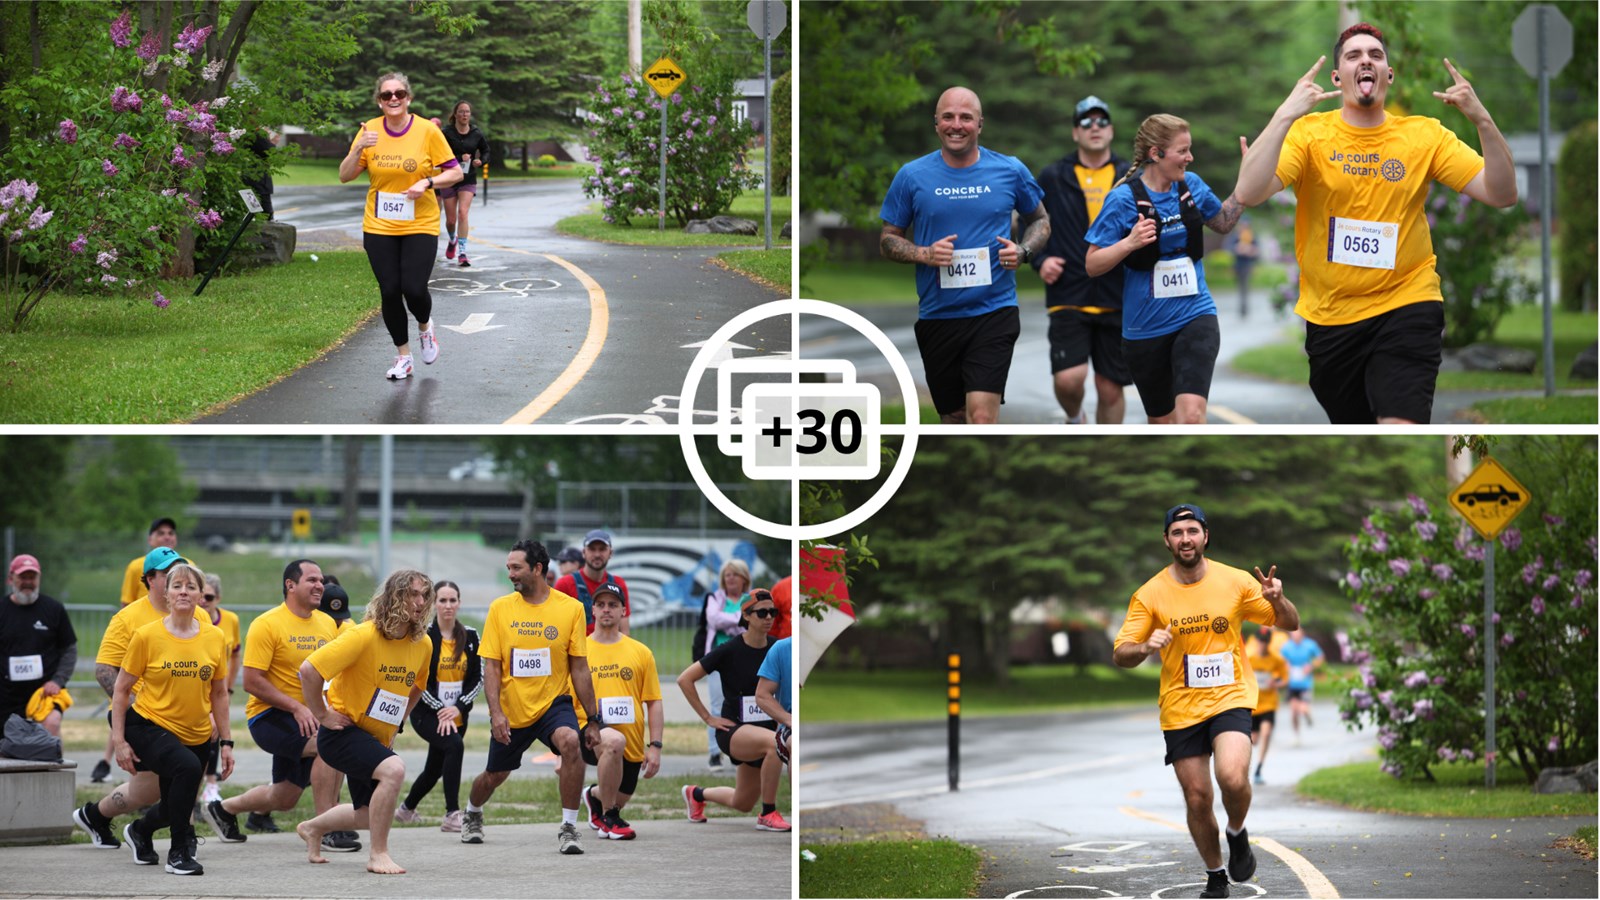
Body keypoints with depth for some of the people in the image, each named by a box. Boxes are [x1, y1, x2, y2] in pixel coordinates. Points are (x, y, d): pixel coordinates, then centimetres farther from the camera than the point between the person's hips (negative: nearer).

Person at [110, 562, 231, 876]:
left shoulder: (215, 638, -2)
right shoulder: (146, 636, -11)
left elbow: (219, 694, 7)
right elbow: (121, 689, -5)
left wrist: (226, 742, 4)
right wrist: (119, 741, -10)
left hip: (197, 735, 5)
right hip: (149, 727, -5)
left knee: (174, 808, 12)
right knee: (187, 766, -33)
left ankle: (140, 830, 50)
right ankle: (179, 852, -18)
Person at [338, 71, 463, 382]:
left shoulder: (427, 131, -6)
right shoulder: (369, 131, 0)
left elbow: (455, 172, -2)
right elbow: (344, 176, 0)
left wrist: (427, 183, -20)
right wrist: (358, 149, -18)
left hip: (420, 225, -2)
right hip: (379, 227, 2)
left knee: (414, 288, -13)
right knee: (390, 291, 0)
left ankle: (425, 327, 22)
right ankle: (403, 356, 18)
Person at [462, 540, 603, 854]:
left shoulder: (571, 608, -5)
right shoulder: (500, 608, -3)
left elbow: (579, 669, -1)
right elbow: (491, 666, -3)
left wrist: (593, 720, 0)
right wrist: (495, 712, -15)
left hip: (553, 702, -2)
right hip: (511, 710, 2)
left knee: (570, 742, -31)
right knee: (495, 775, 14)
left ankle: (569, 829, -22)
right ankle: (472, 815, 50)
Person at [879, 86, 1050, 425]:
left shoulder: (1010, 171, 1)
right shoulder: (912, 176, 1)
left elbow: (1039, 220, 16)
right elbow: (888, 239, 7)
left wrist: (1023, 251, -5)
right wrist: (923, 254, -13)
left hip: (994, 311, -2)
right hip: (937, 317, 2)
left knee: (982, 419, -16)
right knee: (952, 417, 12)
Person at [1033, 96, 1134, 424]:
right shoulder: (1052, 178, 5)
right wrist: (1040, 261, -2)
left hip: (1117, 301, 1)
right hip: (1068, 298, -1)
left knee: (1110, 388, 5)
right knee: (1068, 378, -16)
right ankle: (1074, 419, 18)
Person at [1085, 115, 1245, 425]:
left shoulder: (1191, 185, 0)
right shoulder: (1124, 199, -13)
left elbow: (1223, 223, 20)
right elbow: (1092, 265, -10)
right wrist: (1129, 243, -27)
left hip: (1195, 316, 1)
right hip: (1146, 327, -1)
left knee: (1191, 415, -20)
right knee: (1162, 422, 14)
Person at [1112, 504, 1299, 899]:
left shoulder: (1236, 582, -1)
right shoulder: (1149, 595, -3)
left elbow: (1290, 625, 6)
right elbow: (1120, 655, -3)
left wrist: (1277, 600, -16)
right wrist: (1145, 647, -26)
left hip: (1230, 699, -1)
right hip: (1180, 708, 1)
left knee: (1233, 778, -26)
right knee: (1197, 799, 3)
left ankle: (1237, 835, 6)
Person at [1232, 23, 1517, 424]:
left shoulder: (1425, 134, -1)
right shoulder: (1309, 133, -5)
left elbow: (1502, 194, -7)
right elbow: (1248, 194, -20)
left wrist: (1482, 120, -21)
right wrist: (1286, 116, -29)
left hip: (1407, 304, -1)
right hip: (1329, 314, 1)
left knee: (1401, 432, -21)